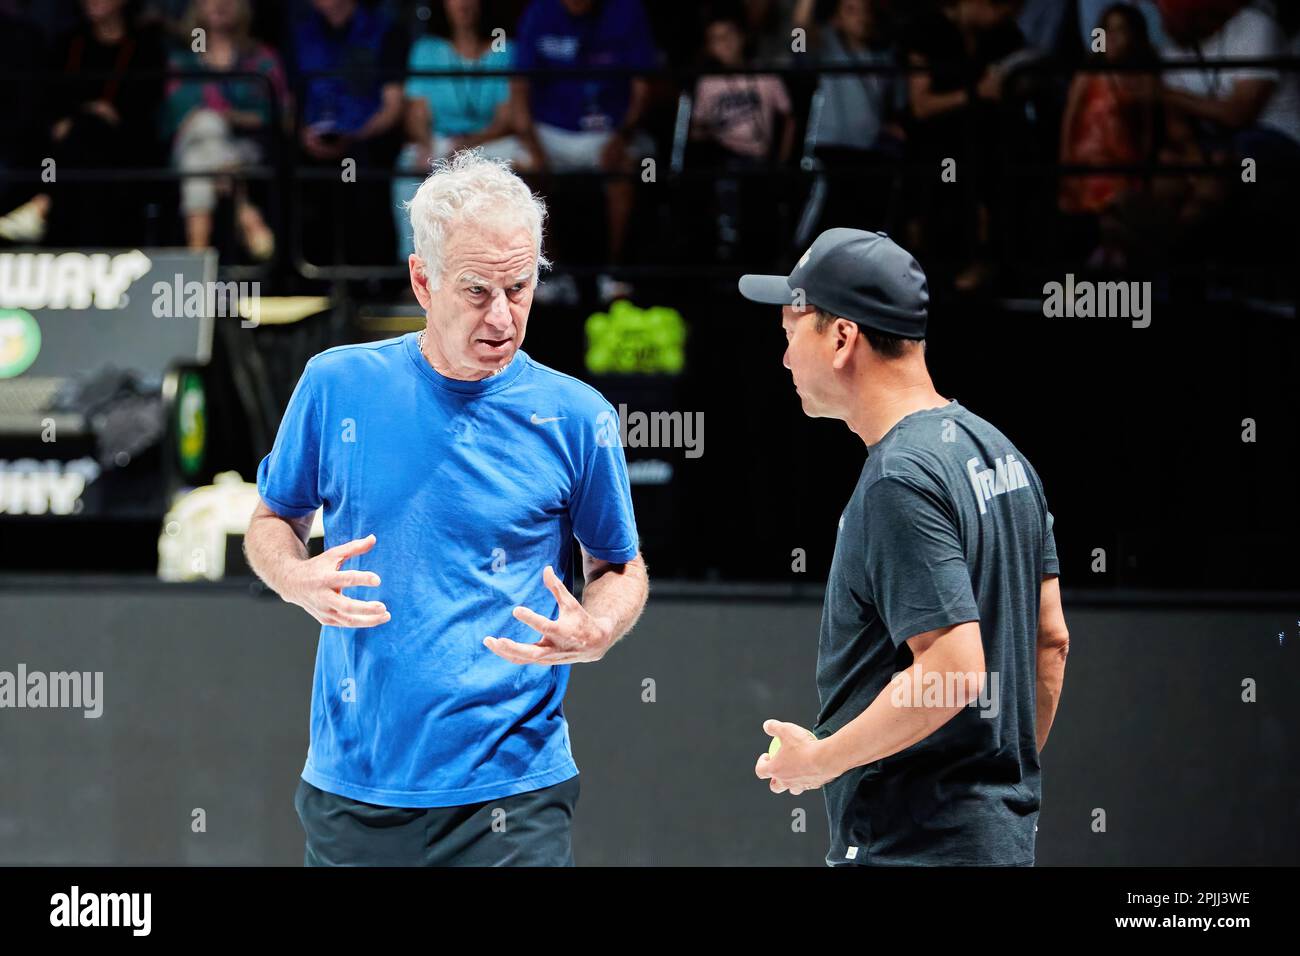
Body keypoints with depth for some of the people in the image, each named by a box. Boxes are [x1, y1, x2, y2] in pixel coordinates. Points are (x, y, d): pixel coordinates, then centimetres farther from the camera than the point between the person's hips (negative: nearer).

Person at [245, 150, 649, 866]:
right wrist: (300, 581, -8)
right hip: (349, 781, 2)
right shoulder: (338, 385, 0)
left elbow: (619, 569, 9)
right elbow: (273, 521, 14)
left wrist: (592, 634, -13)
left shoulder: (575, 416, -3)